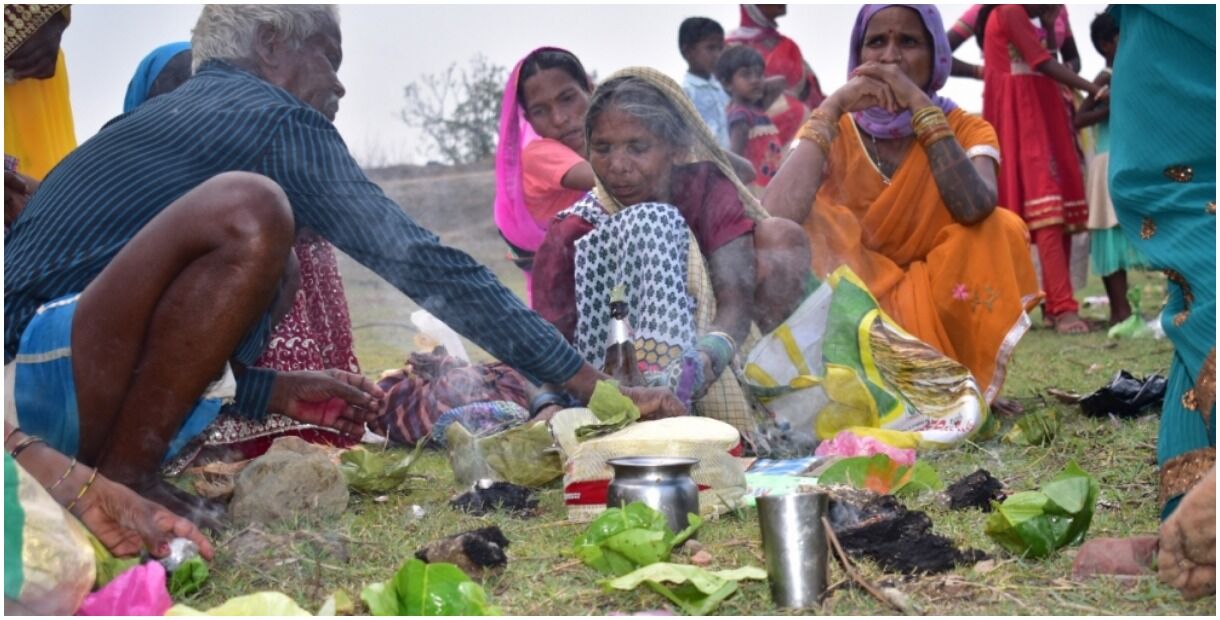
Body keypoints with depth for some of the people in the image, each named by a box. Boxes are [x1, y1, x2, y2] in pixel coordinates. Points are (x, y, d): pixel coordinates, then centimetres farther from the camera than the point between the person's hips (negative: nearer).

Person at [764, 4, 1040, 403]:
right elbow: (774, 219, -26)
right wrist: (831, 109, -25)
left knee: (999, 231, -23)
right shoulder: (833, 133, -4)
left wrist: (920, 104, -27)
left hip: (937, 321, 1)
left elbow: (975, 208, -28)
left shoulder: (965, 129, -3)